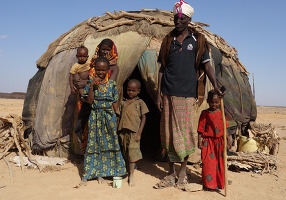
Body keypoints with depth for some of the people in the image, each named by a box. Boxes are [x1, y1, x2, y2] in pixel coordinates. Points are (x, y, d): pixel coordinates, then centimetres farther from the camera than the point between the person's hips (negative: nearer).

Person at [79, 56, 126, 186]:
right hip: (96, 116, -1)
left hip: (109, 117, 2)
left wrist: (115, 117, 2)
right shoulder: (91, 83, 1)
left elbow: (115, 103, 6)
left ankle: (100, 173, 18)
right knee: (93, 143, 2)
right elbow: (90, 101, -7)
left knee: (109, 143, 3)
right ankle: (86, 174, 11)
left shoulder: (111, 84, 3)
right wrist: (91, 87, -17)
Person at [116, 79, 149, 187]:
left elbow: (143, 117, 0)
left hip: (133, 131, -4)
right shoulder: (123, 102, 13)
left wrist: (139, 132, -8)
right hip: (123, 131, 4)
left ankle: (131, 176, 2)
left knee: (132, 153, -7)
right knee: (125, 154, 11)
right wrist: (118, 130, 9)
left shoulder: (140, 102, 3)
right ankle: (128, 173, 24)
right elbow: (120, 116, 16)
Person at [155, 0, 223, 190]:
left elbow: (206, 65, 1)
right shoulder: (168, 40, 11)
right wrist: (158, 94, 6)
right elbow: (162, 69, 11)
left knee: (184, 133, 1)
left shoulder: (197, 40, 6)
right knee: (168, 134, 6)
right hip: (169, 94, 3)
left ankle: (183, 171, 20)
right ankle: (172, 173, 20)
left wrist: (216, 86, -13)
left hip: (187, 94, -2)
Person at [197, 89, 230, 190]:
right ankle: (209, 183, 11)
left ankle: (219, 181, 25)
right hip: (208, 141, -3)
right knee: (208, 162, -1)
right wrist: (199, 141, -9)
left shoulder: (221, 113, 7)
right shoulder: (205, 113, -4)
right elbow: (201, 128, -4)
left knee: (220, 161, 10)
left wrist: (228, 140, 12)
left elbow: (225, 128, 12)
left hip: (219, 141, 4)